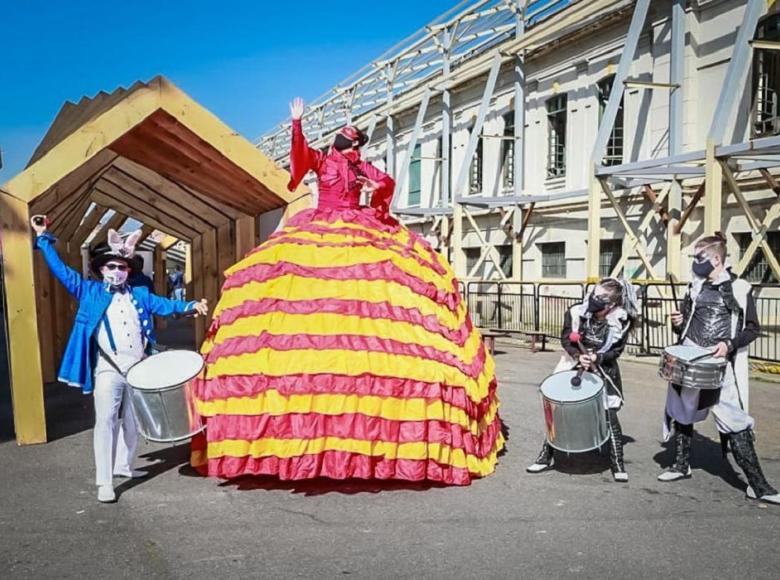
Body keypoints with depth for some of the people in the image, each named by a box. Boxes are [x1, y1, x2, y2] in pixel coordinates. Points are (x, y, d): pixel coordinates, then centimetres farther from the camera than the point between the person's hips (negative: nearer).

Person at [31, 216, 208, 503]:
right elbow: (62, 271, 4)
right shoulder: (90, 292, 6)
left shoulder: (139, 295, 13)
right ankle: (104, 482, -3)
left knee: (132, 422, 15)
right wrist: (43, 238, 3)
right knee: (106, 422, -6)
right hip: (108, 370, -4)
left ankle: (124, 465, 34)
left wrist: (191, 305, -9)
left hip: (138, 369, 4)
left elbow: (164, 305, 8)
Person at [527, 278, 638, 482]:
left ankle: (617, 464, 13)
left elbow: (616, 351, -8)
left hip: (603, 372, -1)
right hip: (573, 368, 1)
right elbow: (566, 339, -9)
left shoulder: (621, 322, -14)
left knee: (610, 417, -4)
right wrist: (578, 356, -27)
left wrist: (597, 358, -27)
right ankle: (546, 455, 18)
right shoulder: (577, 313, -14)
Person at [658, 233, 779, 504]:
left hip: (722, 365, -5)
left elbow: (753, 329, -3)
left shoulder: (740, 289, -4)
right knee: (682, 412, 14)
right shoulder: (695, 286, 9)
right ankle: (682, 464, 31)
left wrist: (729, 344, -19)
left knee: (734, 421, -6)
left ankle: (757, 484, 1)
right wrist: (678, 324, -5)